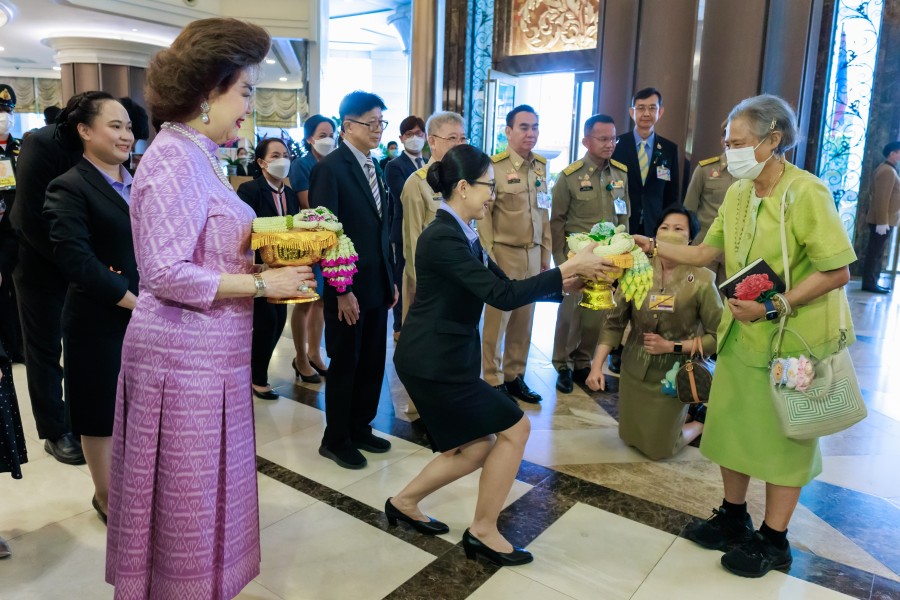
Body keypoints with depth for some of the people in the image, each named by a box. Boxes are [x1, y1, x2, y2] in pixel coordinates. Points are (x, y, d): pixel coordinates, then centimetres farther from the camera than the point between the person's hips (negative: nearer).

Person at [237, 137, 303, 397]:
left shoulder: (290, 194, 9)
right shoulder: (249, 190, -11)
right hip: (259, 267, -7)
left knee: (279, 320, 11)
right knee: (267, 320, -4)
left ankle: (257, 369, 32)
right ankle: (257, 378, 16)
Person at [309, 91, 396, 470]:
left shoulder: (373, 168, 12)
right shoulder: (330, 168, -12)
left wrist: (390, 279, 12)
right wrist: (341, 290, -20)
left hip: (376, 285, 7)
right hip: (348, 289, -7)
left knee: (373, 363, 15)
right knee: (344, 365, 7)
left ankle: (360, 428, 33)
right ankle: (336, 440, 24)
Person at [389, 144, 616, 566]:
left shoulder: (461, 235, 11)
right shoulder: (443, 237, -21)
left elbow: (502, 286, 11)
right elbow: (502, 296, -26)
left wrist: (562, 285, 1)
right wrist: (566, 269, -20)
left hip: (442, 357, 10)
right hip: (432, 361, -10)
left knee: (476, 448, 15)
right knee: (515, 427, -1)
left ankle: (404, 503, 30)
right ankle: (483, 531, 14)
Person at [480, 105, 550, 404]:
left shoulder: (541, 166, 10)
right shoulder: (494, 165, -10)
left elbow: (544, 212, 13)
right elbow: (483, 214, -9)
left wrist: (545, 253, 13)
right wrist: (490, 255, -11)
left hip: (533, 254, 6)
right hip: (505, 253, -5)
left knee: (524, 318, 11)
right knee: (497, 318, 3)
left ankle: (515, 376, 24)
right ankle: (493, 381, 16)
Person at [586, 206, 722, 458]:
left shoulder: (701, 280, -19)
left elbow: (717, 337, -15)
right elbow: (614, 322, -7)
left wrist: (672, 346, -20)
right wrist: (597, 365, -13)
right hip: (634, 370, 4)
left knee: (658, 449, 10)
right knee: (629, 438, 21)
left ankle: (701, 421, 36)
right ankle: (680, 414, 45)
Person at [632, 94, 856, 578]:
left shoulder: (807, 193, -19)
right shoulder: (738, 194, 4)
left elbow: (838, 271, -21)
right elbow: (707, 252, 8)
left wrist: (773, 308, -26)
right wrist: (654, 246, -1)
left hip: (793, 335, -7)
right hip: (742, 331, 7)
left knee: (784, 435, 8)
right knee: (731, 423, 15)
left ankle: (774, 542, 26)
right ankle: (733, 519, 35)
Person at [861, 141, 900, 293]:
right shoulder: (887, 171, -16)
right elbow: (882, 198, -22)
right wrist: (882, 222, -24)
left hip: (884, 220, 10)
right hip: (882, 221, -10)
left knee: (877, 253, 11)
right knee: (875, 253, -6)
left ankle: (872, 282, 16)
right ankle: (869, 284, -2)